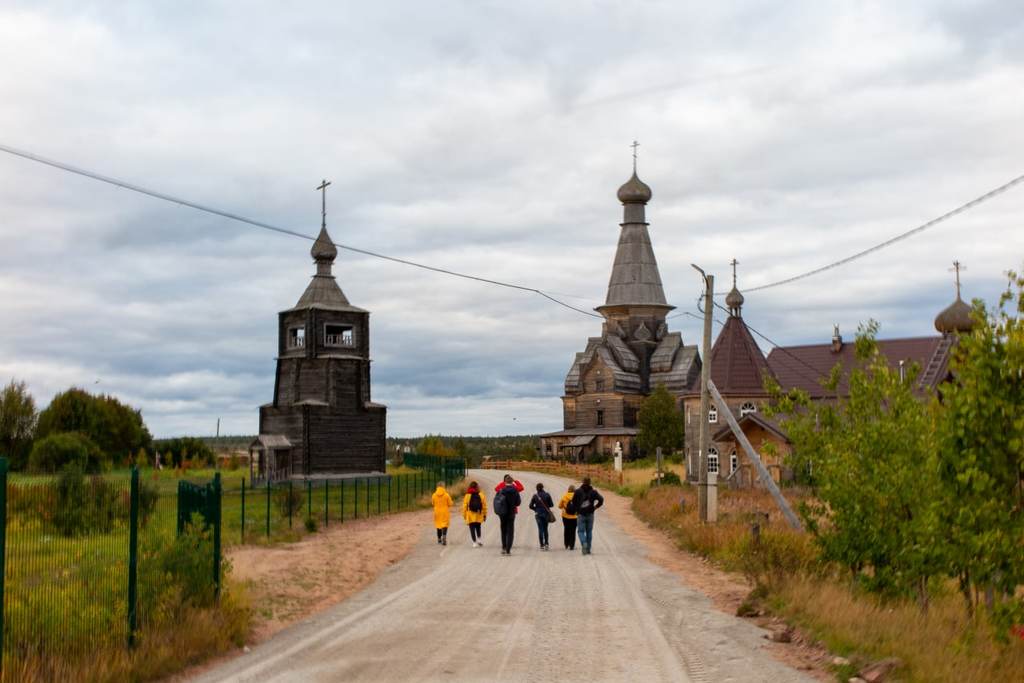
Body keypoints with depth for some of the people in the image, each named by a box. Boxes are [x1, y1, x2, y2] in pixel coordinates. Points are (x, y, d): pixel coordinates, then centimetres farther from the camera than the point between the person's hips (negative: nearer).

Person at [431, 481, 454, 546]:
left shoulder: (434, 495, -5)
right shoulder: (446, 495, -11)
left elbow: (433, 503, 6)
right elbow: (450, 504, -5)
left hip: (437, 512, 2)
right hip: (445, 512, -2)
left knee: (438, 526, 14)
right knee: (445, 525, -1)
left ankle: (439, 539, 21)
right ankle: (444, 536, -22)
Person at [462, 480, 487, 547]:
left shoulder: (467, 495, -6)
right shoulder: (481, 495, 0)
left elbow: (464, 506, -4)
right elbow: (484, 505, 2)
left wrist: (464, 515, 5)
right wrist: (485, 514, 10)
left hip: (470, 516, -2)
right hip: (479, 516, 2)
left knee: (472, 529, 3)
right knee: (478, 528, 21)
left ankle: (475, 542, -1)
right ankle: (480, 539, 9)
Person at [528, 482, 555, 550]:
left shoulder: (535, 496, -5)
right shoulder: (547, 495, -6)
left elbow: (531, 506, -3)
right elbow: (551, 504, -4)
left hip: (538, 514, 0)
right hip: (546, 513, 1)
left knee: (540, 529, 4)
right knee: (545, 529, 14)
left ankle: (542, 545, -2)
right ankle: (546, 543, 3)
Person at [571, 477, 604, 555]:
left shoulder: (578, 491, -3)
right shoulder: (593, 491, 0)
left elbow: (573, 502, -7)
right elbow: (601, 499, -11)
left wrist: (576, 509, 7)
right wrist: (595, 507, 1)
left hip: (581, 514, -2)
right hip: (590, 514, 2)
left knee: (581, 531, 3)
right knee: (589, 531, 12)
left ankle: (584, 543, -23)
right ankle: (588, 549, 12)